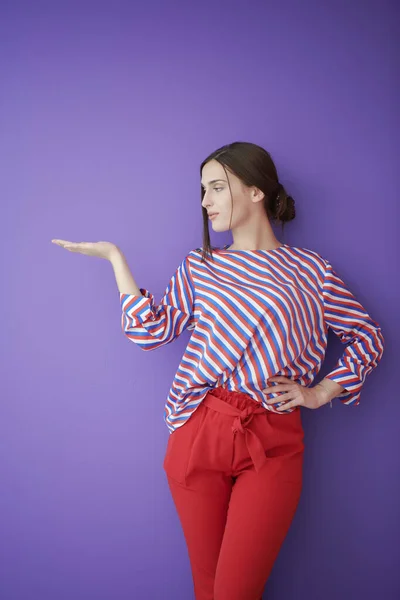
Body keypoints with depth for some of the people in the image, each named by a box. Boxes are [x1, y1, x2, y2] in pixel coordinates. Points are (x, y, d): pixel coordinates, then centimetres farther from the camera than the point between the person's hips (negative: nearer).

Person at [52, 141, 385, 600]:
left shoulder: (310, 270, 4)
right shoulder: (199, 267, 10)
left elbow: (369, 338, 12)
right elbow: (150, 331, 0)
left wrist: (320, 393, 2)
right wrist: (115, 257, 3)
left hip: (273, 445, -1)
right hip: (199, 435, 2)